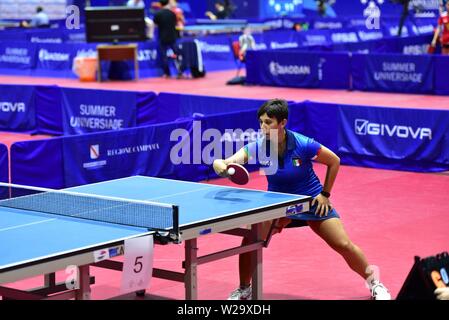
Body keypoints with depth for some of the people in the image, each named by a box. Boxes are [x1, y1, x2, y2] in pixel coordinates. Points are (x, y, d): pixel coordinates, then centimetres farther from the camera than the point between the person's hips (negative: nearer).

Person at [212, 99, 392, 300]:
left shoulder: (303, 145, -25)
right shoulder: (258, 147, -20)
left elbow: (334, 161, -9)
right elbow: (222, 163, -32)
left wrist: (325, 194, -9)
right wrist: (221, 166, -55)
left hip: (312, 201, -2)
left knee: (344, 246, -6)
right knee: (250, 240, -18)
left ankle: (374, 283, 19)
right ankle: (244, 289, 5)